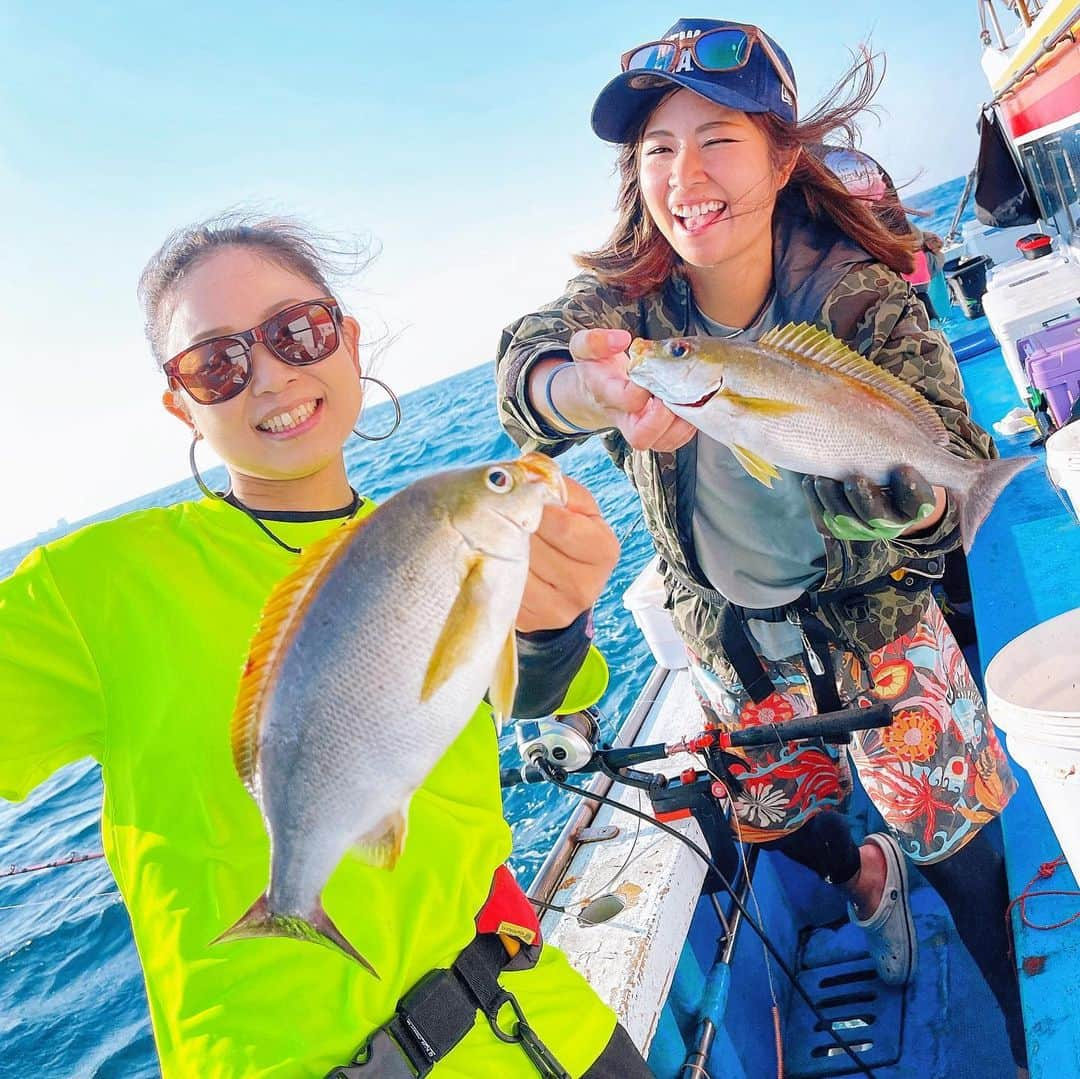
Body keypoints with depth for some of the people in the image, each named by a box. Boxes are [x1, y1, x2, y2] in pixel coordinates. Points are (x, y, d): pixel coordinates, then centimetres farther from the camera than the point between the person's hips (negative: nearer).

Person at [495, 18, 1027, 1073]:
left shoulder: (861, 296, -23)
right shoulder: (622, 294, -17)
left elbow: (945, 493, -29)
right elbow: (526, 357, -38)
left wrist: (896, 476, -54)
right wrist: (588, 392, -62)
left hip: (871, 620, -2)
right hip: (727, 638, 3)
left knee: (955, 846, 12)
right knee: (778, 818, 25)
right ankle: (861, 876, 62)